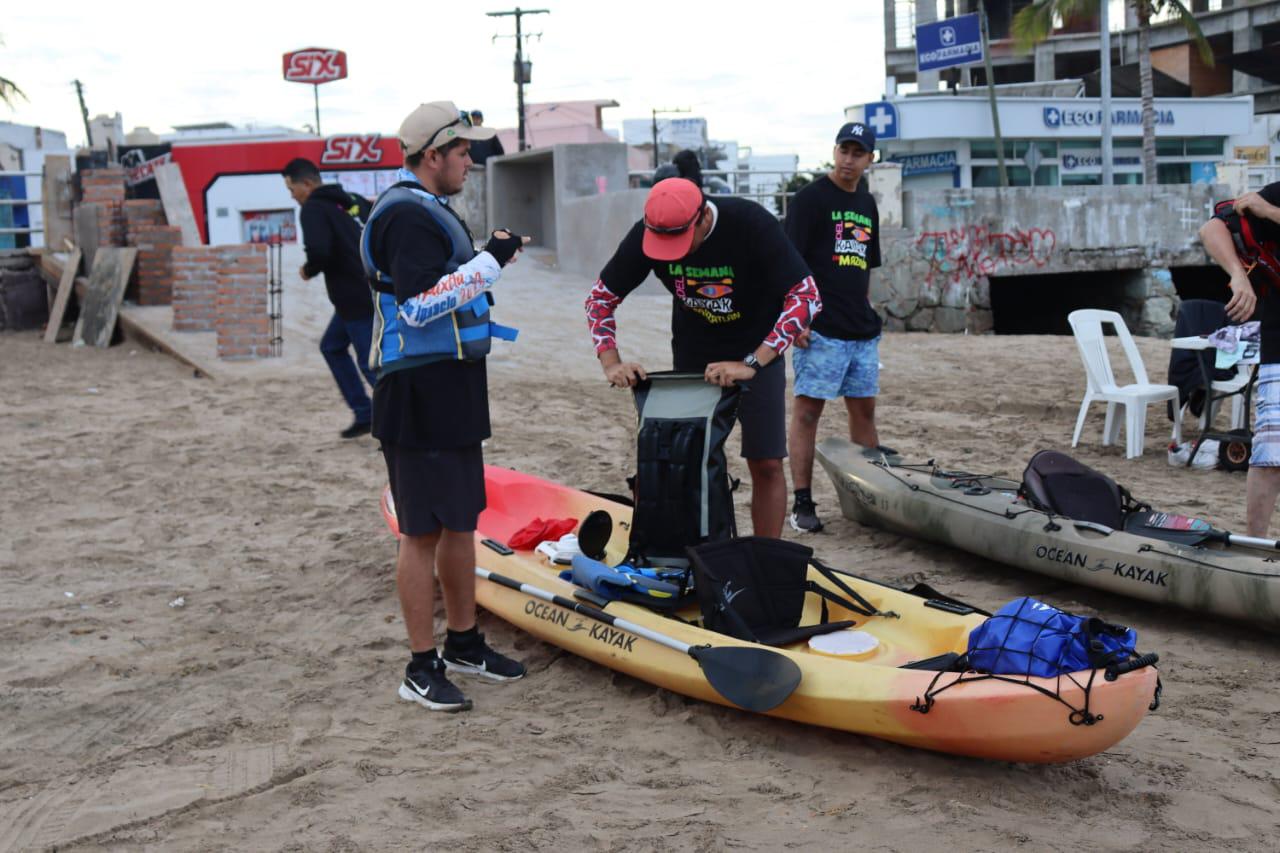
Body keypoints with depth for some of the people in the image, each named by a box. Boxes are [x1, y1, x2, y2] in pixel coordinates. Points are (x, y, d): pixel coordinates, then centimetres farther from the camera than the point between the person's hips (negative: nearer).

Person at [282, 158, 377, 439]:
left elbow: (319, 252, -24)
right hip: (370, 290, 10)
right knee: (332, 346, 21)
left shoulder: (314, 209, -11)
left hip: (356, 298, -9)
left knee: (371, 362, -4)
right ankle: (364, 413, 21)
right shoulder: (349, 201, 15)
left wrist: (308, 271, -5)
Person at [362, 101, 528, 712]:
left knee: (460, 522, 16)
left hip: (452, 393, 11)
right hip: (420, 399, -11)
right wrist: (489, 262, -22)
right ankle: (422, 668, 3)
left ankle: (464, 643, 28)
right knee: (423, 530, -4)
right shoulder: (407, 214, -16)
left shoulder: (427, 209, 19)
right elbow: (419, 305, -25)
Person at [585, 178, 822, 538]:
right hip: (692, 358, 3)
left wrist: (751, 364, -36)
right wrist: (611, 362, -21)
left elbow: (806, 296, -30)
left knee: (766, 464, -6)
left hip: (758, 355, -3)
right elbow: (600, 298, -5)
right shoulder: (646, 234, -17)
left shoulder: (752, 224, -28)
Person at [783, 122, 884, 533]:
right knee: (807, 409, -4)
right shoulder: (811, 198, -5)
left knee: (864, 408, 11)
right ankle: (802, 503, 0)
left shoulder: (866, 204, 17)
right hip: (820, 328, -7)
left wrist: (866, 313, 19)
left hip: (862, 329, 7)